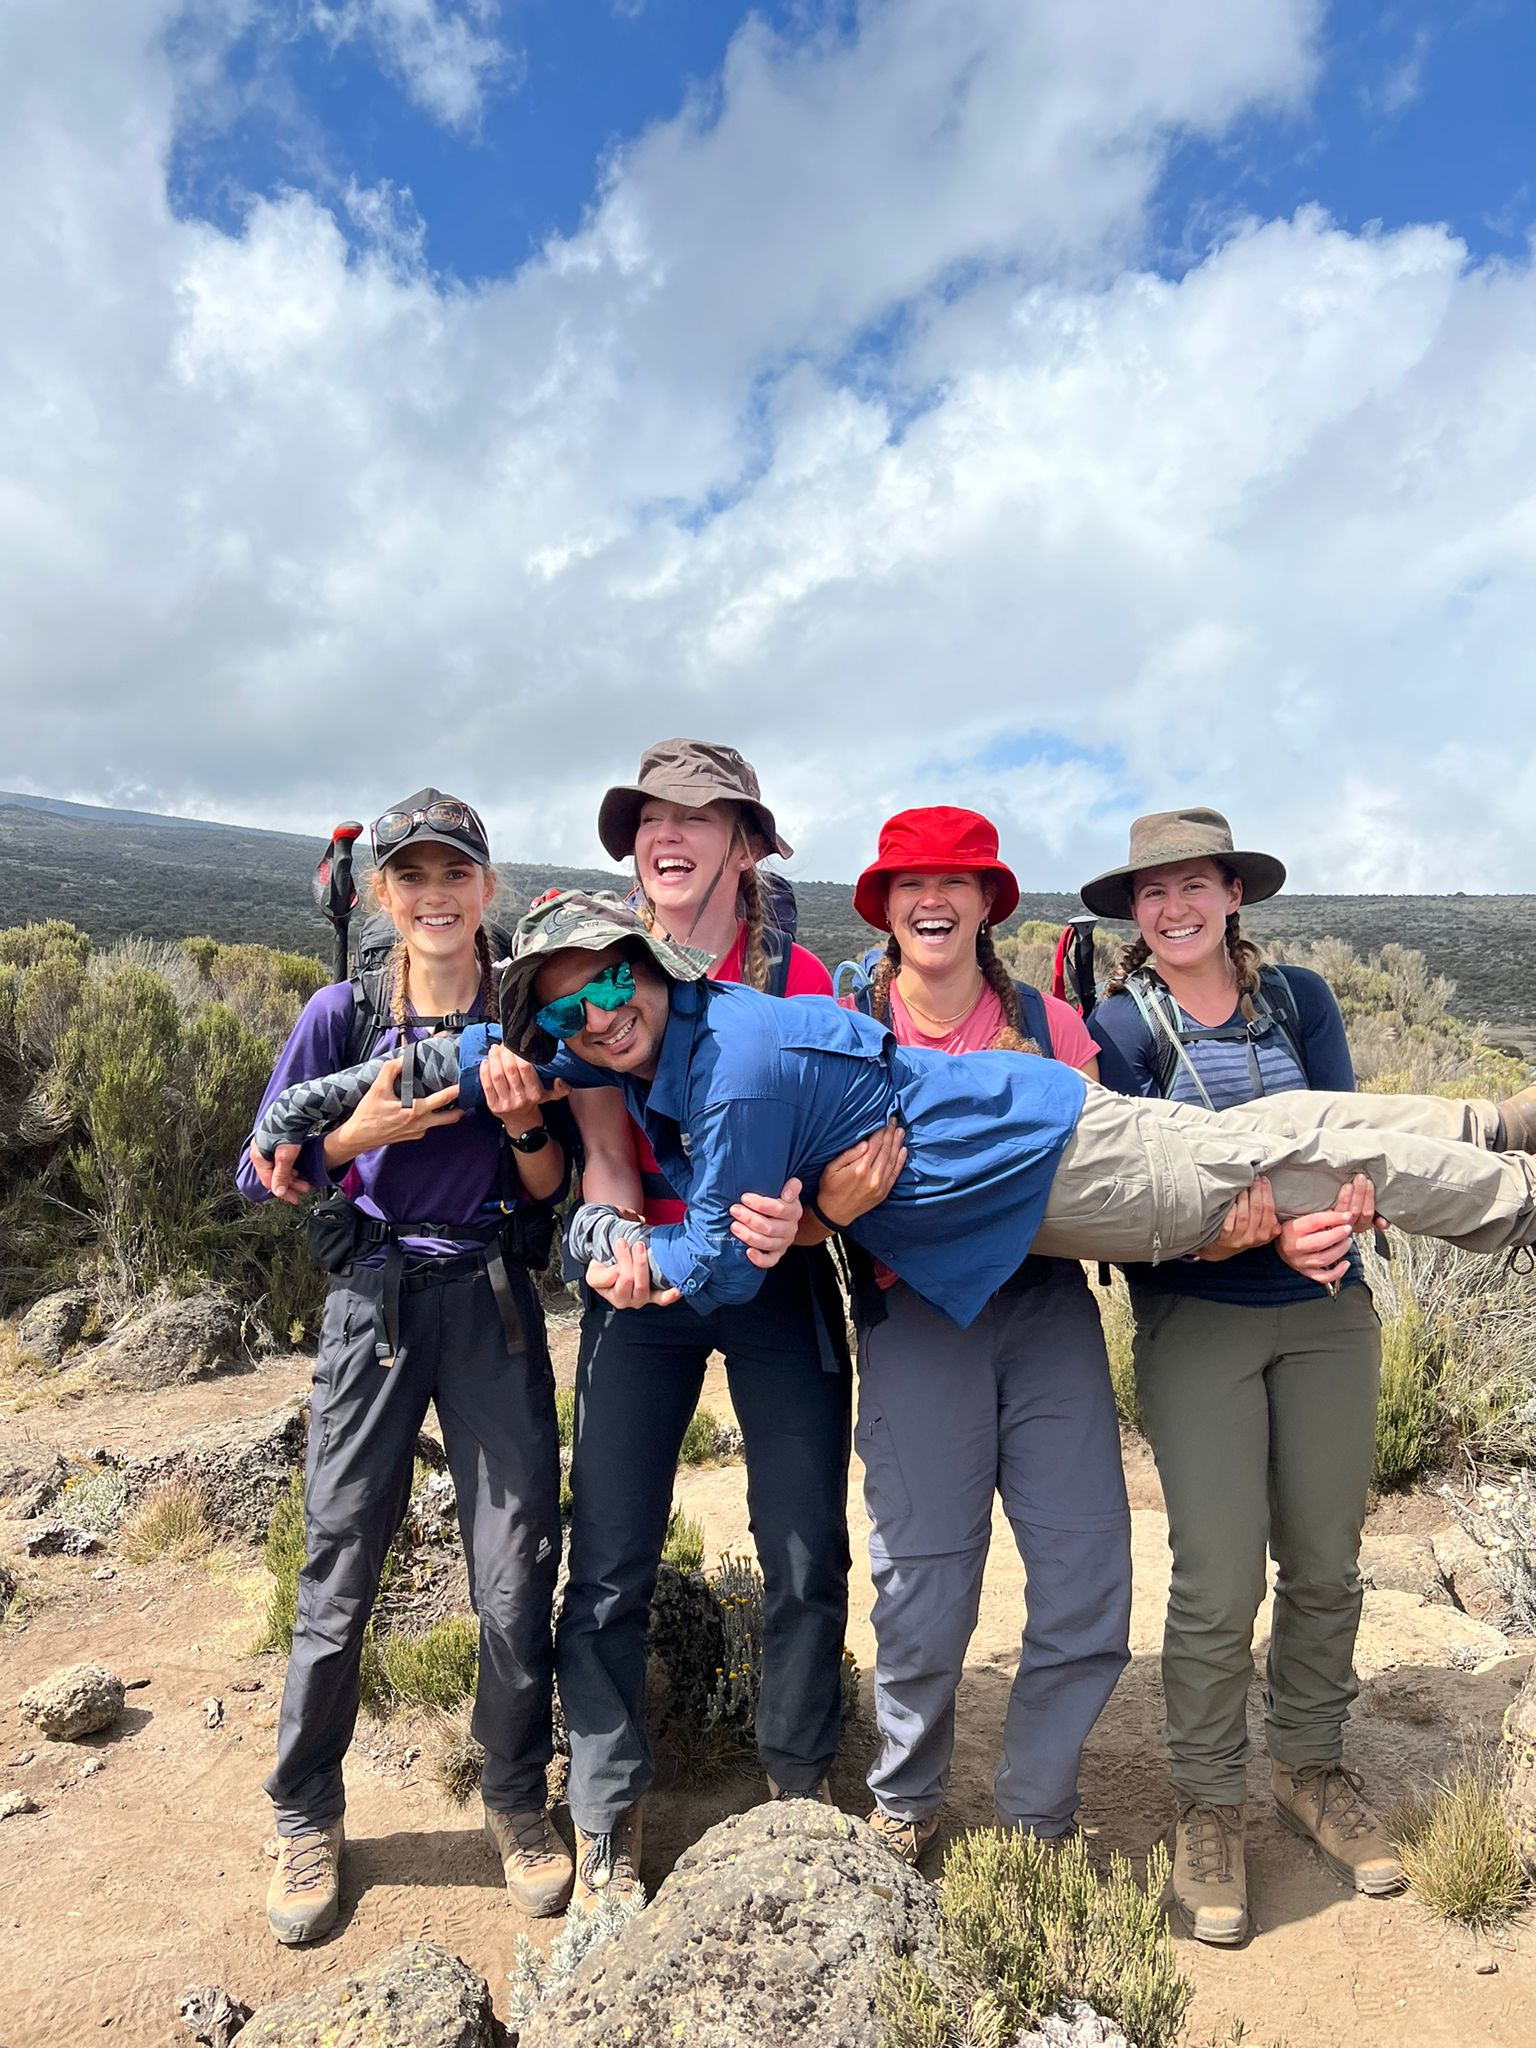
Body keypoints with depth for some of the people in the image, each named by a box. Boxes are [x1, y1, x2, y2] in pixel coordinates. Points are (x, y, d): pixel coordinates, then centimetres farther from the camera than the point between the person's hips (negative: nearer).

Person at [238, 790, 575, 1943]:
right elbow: (262, 1177, 1)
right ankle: (308, 1819, 30)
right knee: (340, 1572, 6)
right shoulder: (343, 1015, 0)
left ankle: (517, 1801, 28)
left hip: (495, 1305, 1)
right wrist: (361, 1131, -15)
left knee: (518, 1569, 3)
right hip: (373, 1302, 0)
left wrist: (523, 1123, -16)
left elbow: (554, 1193, 4)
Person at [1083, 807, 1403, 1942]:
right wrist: (1270, 1233, -28)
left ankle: (1312, 1766, 35)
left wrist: (1340, 1207, -24)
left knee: (1326, 1560, 13)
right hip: (1197, 1320, -3)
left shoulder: (1300, 998, 6)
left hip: (1330, 1311, 4)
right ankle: (1209, 1802, 20)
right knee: (1219, 1580, -3)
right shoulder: (1119, 1027, -4)